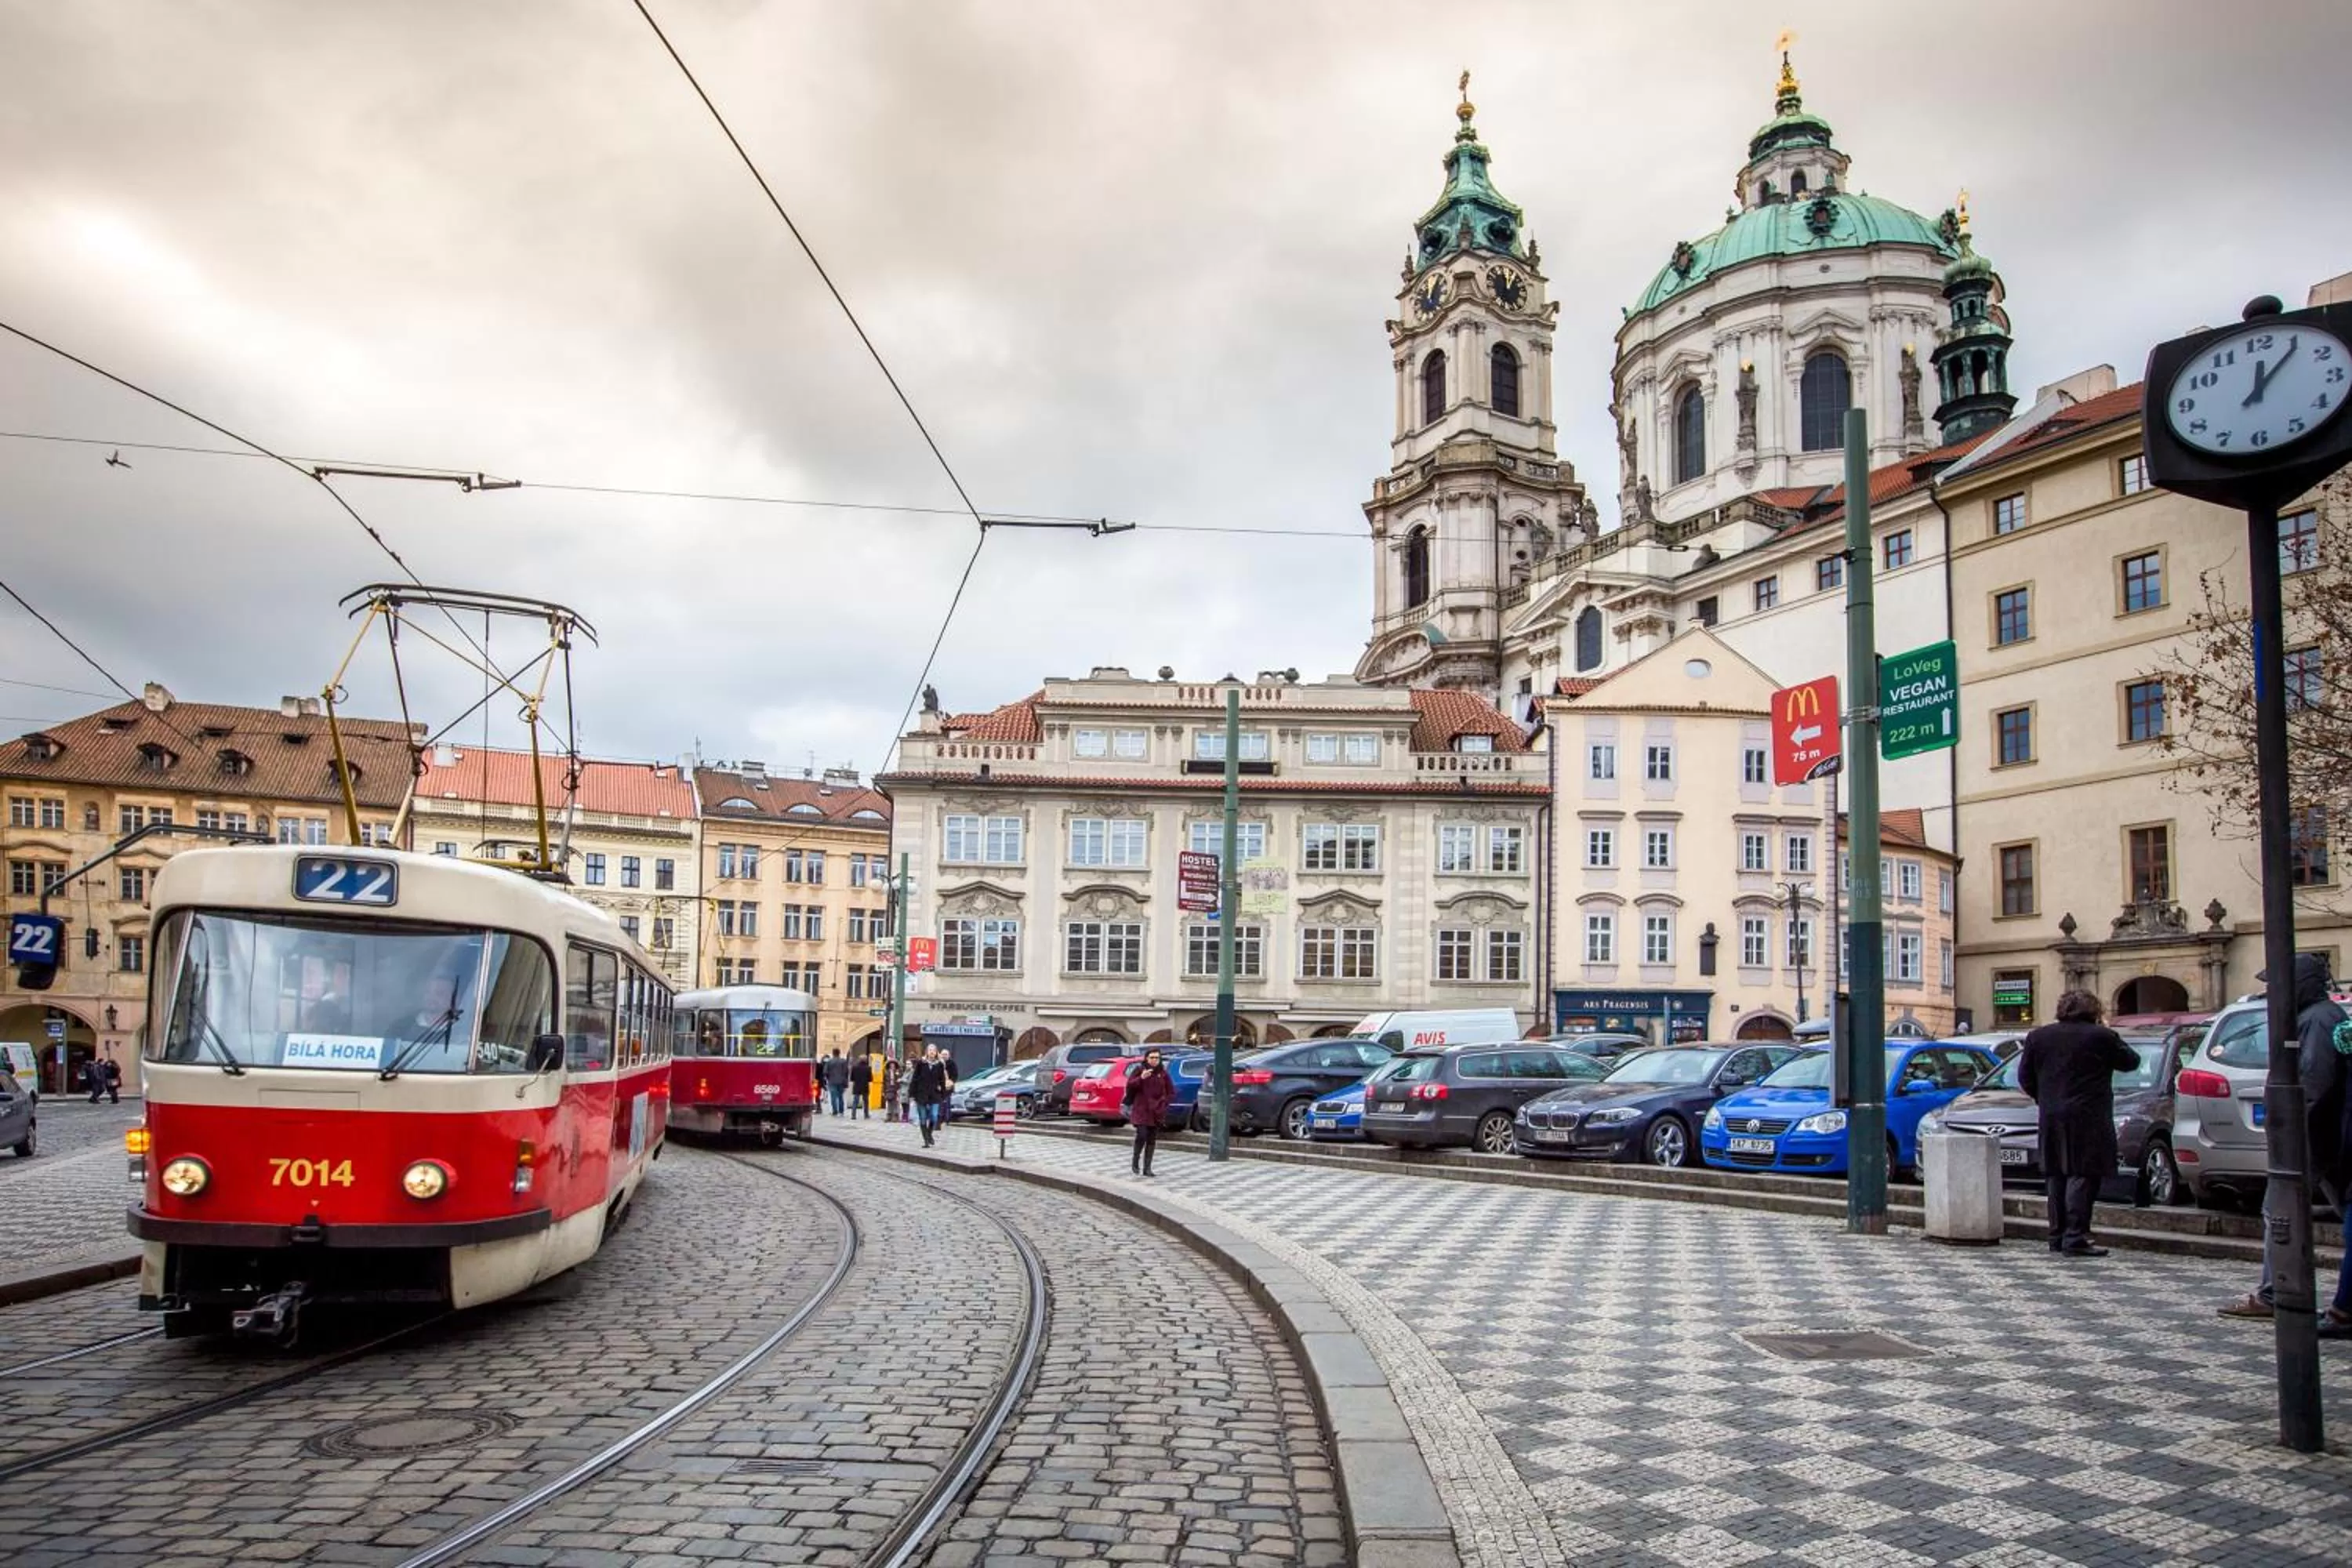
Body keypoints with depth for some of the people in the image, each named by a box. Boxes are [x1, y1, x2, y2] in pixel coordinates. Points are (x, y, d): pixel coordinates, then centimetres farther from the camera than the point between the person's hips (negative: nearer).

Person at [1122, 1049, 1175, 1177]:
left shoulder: (1163, 1073, 7)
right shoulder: (1139, 1070, 1)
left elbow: (1171, 1092, 13)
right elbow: (1129, 1086, -5)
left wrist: (1163, 1102, 0)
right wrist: (1141, 1078, -19)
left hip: (1156, 1112, 3)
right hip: (1141, 1110, -3)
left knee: (1152, 1140, 4)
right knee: (1142, 1135, -15)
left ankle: (1147, 1168, 10)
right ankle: (1135, 1161, 7)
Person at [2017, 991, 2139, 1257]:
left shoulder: (2037, 1037, 6)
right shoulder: (2102, 1037, -6)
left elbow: (2025, 1078, 9)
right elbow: (2130, 1061, 7)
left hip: (2052, 1118, 5)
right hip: (2088, 1119, -5)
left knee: (2058, 1176, 12)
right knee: (2083, 1176, -5)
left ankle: (2057, 1236, 15)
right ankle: (2075, 1238, -10)